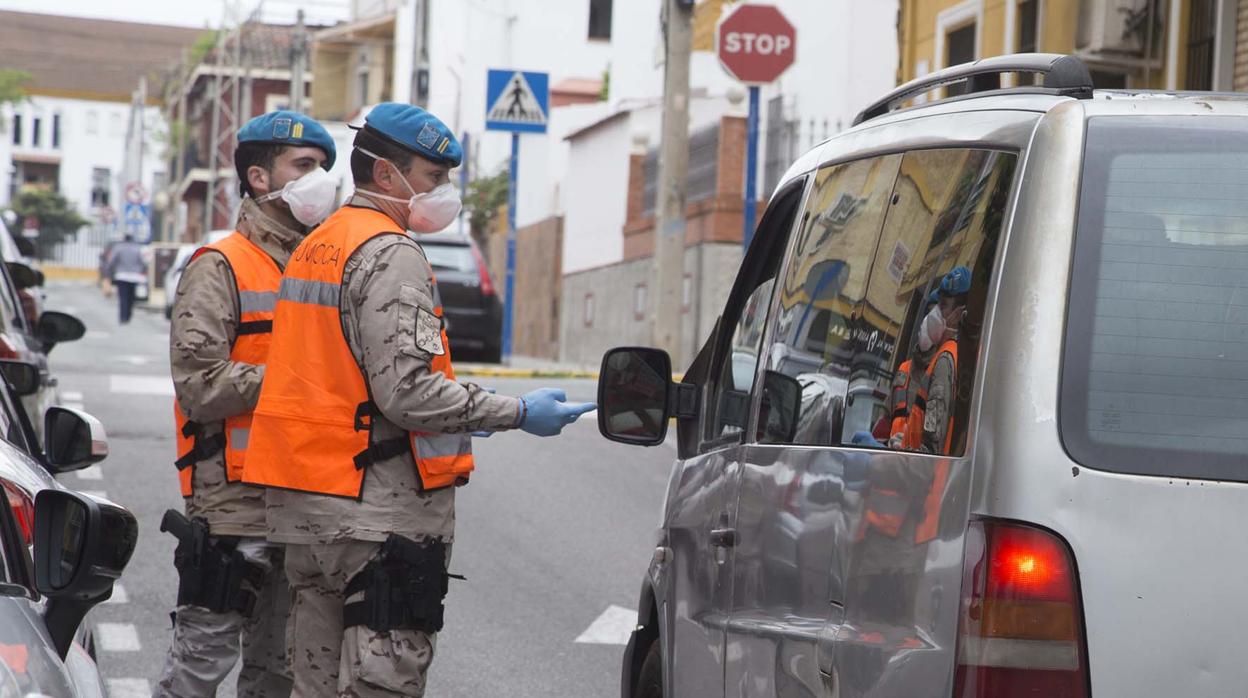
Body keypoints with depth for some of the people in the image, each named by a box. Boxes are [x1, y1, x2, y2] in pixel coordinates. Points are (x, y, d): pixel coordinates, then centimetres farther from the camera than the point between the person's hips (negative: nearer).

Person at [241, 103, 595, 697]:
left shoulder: (315, 247, 18)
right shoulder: (391, 253, -13)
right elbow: (408, 391, -22)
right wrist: (519, 414, -15)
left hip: (303, 513, 10)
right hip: (381, 513, -10)